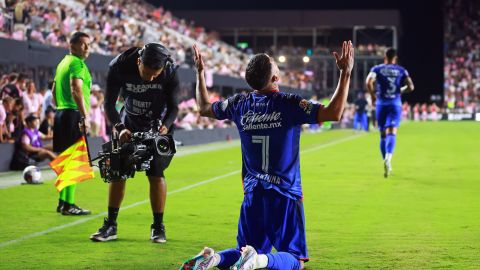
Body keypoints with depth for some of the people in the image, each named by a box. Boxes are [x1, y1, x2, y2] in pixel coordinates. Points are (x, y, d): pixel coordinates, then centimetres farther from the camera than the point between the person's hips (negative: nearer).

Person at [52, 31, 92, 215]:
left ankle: (62, 201, 22)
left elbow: (54, 91, 25)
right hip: (73, 115, -10)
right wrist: (85, 116, -26)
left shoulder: (63, 63, 19)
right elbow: (76, 91, -24)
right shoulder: (77, 63, -11)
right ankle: (68, 205, -8)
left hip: (61, 113, 10)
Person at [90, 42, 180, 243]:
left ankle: (158, 226, 3)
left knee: (156, 173, -11)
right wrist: (120, 127, -32)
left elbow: (174, 107, -14)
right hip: (129, 124, 1)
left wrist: (166, 126, -33)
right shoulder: (119, 66, -26)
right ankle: (110, 225, 7)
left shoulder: (170, 71, -26)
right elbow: (109, 104, -17)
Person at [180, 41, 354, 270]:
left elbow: (204, 108, 19)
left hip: (252, 194, 5)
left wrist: (200, 72, 29)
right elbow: (334, 114, -20)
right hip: (285, 195, -5)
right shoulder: (289, 104, -14)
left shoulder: (240, 104, 1)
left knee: (248, 250, 20)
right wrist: (345, 73, -16)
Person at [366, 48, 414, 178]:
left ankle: (387, 164, 18)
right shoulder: (401, 71, 7)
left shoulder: (377, 69, 4)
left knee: (383, 134, 12)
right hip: (395, 104, -1)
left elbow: (369, 82, -13)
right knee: (392, 132, -11)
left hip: (381, 104, 1)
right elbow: (410, 87, -2)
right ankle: (388, 157, -38)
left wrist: (372, 95, 1)